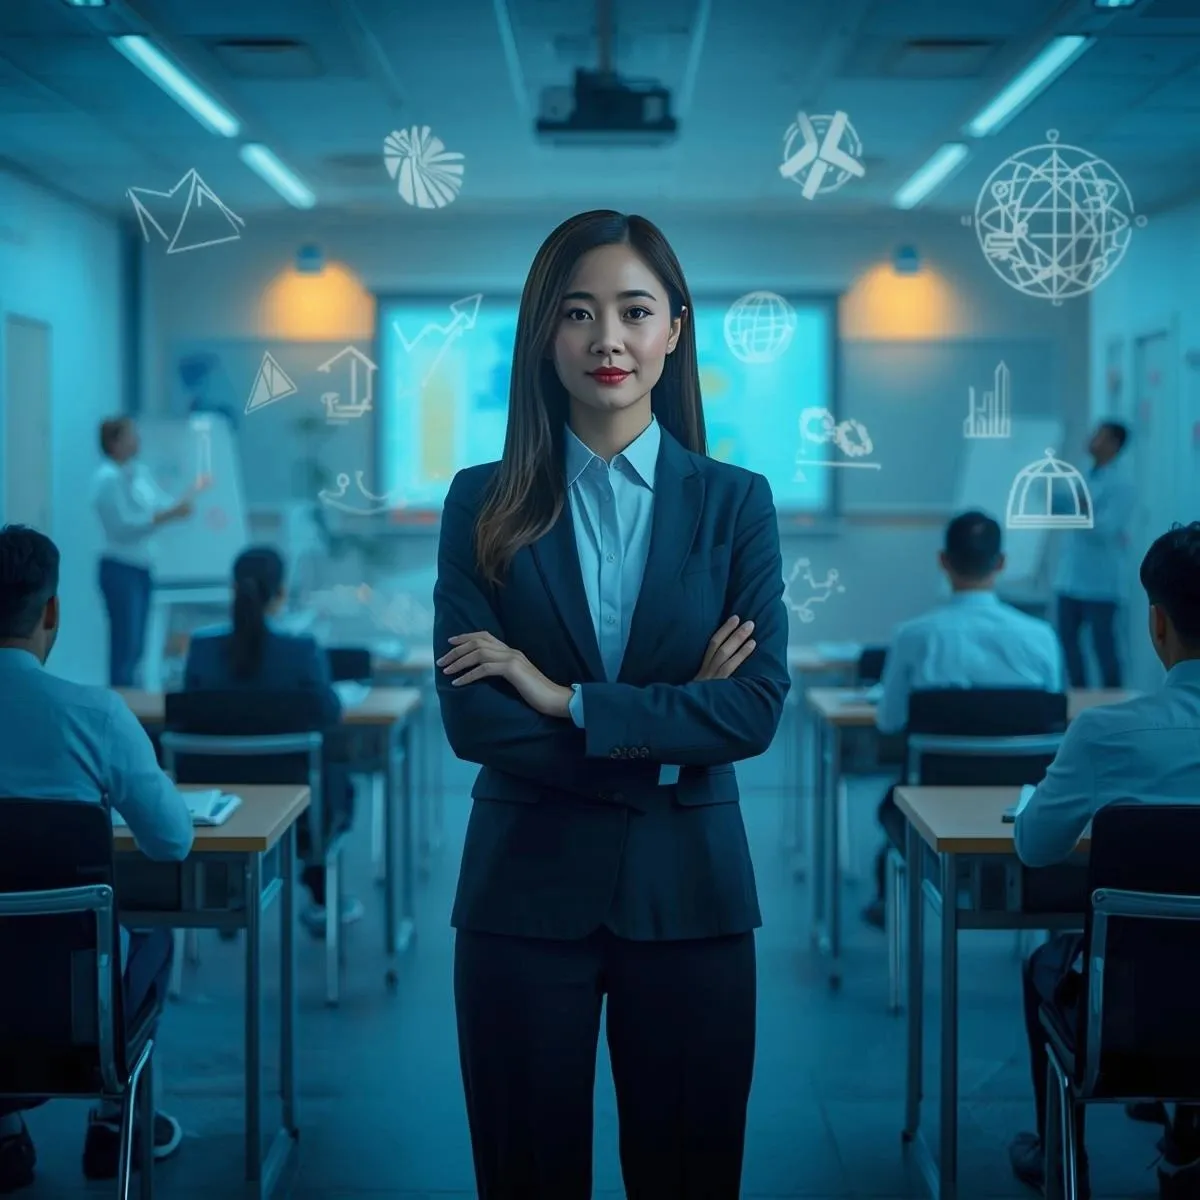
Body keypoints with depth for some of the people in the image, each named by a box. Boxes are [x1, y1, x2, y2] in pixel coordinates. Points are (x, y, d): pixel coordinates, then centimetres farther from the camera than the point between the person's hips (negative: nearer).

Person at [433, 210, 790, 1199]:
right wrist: (673, 727, -13)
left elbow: (758, 708, -9)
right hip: (526, 888, 0)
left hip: (687, 891, 1)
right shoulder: (486, 505, 0)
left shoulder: (735, 502, 1)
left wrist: (567, 701, -16)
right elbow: (469, 715, -9)